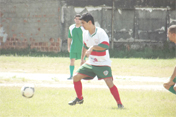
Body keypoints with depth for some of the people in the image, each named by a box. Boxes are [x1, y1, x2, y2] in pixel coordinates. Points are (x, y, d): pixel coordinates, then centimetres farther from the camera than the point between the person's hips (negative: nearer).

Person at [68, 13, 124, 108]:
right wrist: (82, 58, 23)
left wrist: (92, 47, -40)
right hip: (90, 63, 7)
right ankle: (79, 99, 19)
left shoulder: (100, 32, -20)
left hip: (103, 64, -7)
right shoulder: (85, 33, 3)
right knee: (76, 77, 0)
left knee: (109, 82, -22)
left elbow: (105, 46, -36)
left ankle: (119, 103, -10)